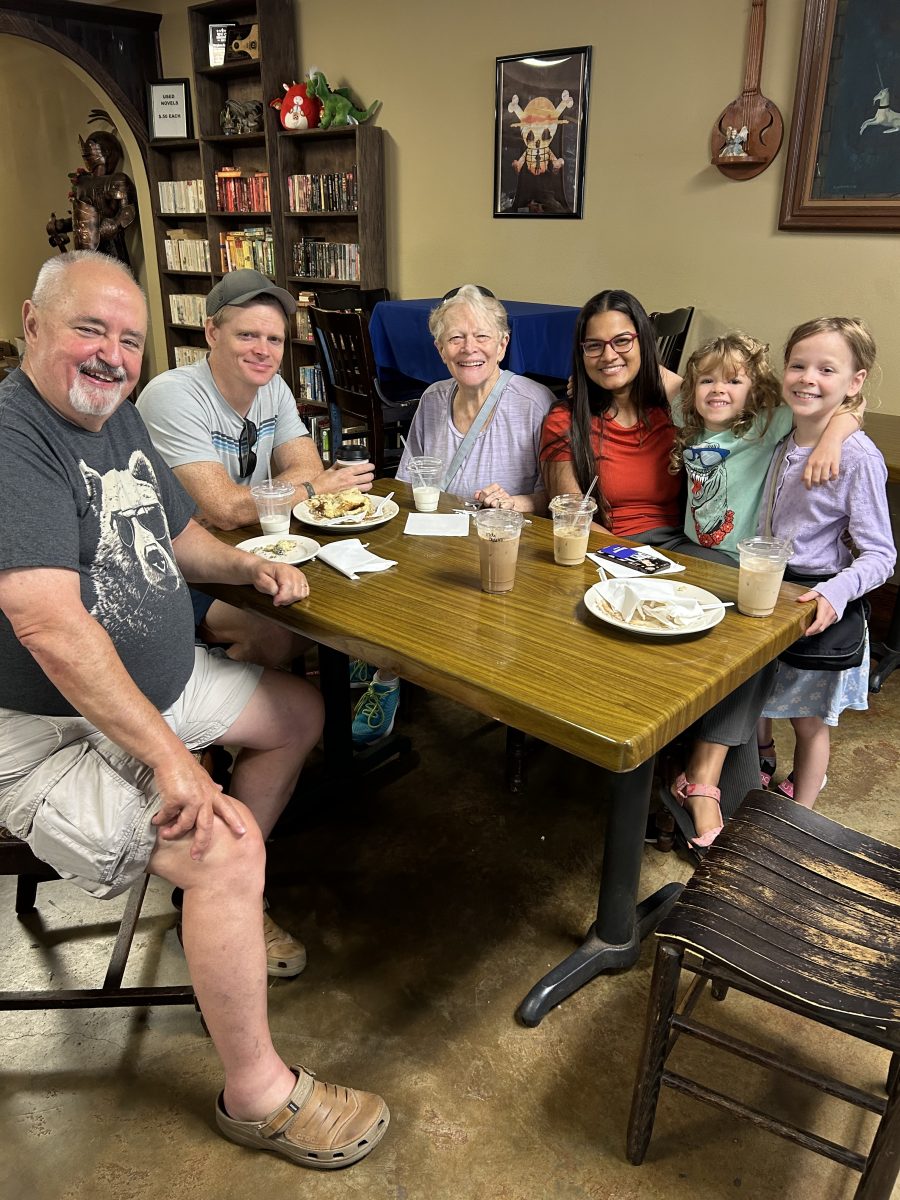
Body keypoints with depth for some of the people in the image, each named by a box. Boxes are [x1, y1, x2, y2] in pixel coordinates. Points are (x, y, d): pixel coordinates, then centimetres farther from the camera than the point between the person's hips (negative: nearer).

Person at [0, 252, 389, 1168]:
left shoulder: (118, 417, 8)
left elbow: (174, 532, 21)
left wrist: (249, 566, 2)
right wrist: (167, 755, -31)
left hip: (161, 682, 10)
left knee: (299, 713, 17)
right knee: (226, 845, -25)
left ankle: (221, 913, 27)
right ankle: (257, 1094, 0)